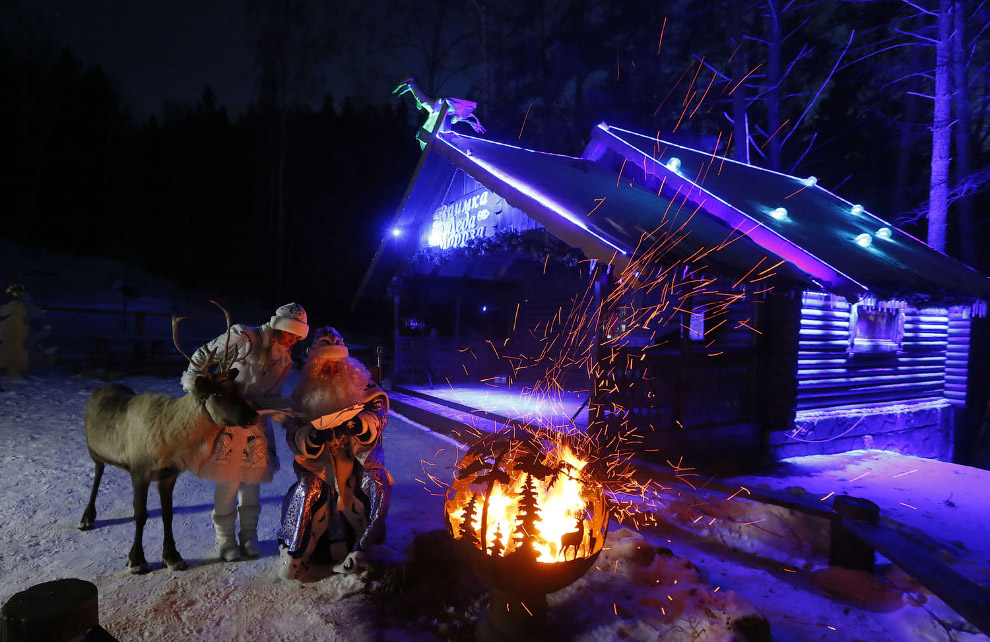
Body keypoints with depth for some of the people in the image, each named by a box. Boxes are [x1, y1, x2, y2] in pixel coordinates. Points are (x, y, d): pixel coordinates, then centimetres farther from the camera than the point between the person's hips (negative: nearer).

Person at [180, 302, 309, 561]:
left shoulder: (285, 359, 6)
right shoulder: (244, 337, -11)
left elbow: (273, 398, 6)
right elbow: (203, 356, -4)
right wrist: (193, 388, -5)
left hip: (255, 421, 5)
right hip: (226, 418, -5)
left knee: (253, 480, 9)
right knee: (228, 481, -2)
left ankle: (248, 537, 25)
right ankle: (225, 540, 17)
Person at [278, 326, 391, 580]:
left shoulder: (360, 384, 3)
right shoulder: (305, 393, 5)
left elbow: (379, 412, -8)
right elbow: (293, 431, -1)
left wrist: (359, 423, -30)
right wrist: (313, 437, -24)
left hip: (357, 455, 0)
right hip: (319, 459, 1)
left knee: (379, 487, -25)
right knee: (308, 490, -26)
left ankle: (357, 552, -16)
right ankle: (292, 557, -12)